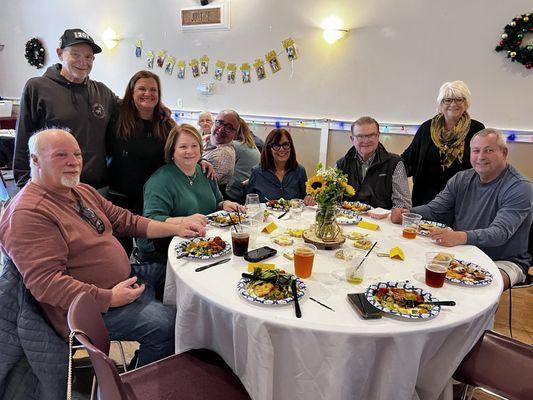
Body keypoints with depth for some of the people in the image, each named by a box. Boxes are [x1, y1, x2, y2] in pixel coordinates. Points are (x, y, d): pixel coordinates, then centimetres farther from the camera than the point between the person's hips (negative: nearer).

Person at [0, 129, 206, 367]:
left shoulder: (83, 191, 11)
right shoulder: (28, 214, -20)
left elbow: (126, 221, 12)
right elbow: (44, 281, -26)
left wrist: (175, 229, 3)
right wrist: (109, 298, -28)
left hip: (126, 278, 10)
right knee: (163, 324, -25)